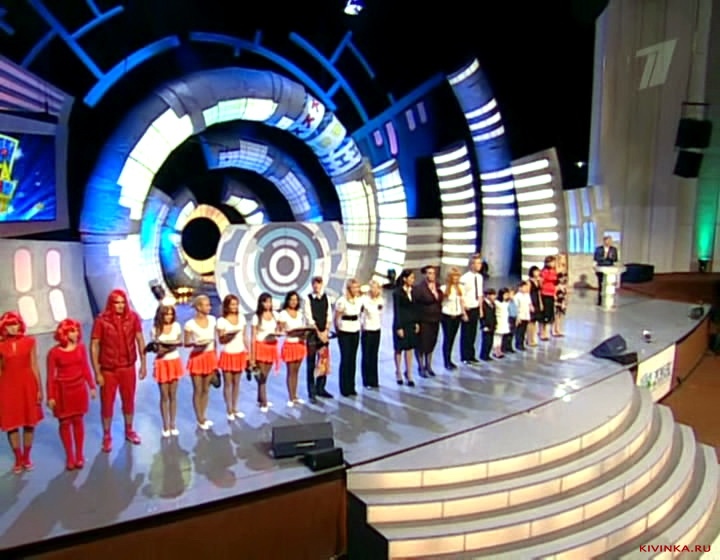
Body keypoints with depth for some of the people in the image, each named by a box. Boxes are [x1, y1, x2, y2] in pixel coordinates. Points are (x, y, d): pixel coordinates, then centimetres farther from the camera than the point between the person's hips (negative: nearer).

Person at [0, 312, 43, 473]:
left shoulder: (30, 342, -1)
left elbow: (34, 367, 0)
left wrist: (39, 389, -1)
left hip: (27, 385, 0)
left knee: (29, 423, 7)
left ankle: (27, 457, 24)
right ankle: (18, 459, 21)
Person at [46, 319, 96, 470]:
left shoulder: (81, 347, -4)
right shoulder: (54, 352, -13)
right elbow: (50, 376, -9)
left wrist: (92, 386, 5)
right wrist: (50, 396, -8)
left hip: (79, 388, 3)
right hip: (62, 390, -2)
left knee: (78, 420, 11)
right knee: (65, 423, 8)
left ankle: (80, 456, 23)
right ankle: (69, 457, 21)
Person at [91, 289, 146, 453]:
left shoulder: (133, 317, -7)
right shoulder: (101, 321, -15)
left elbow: (140, 340, 1)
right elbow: (94, 347, -11)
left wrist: (143, 364, 0)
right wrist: (97, 373, -11)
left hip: (128, 368, 3)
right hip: (108, 370, -2)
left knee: (129, 401, 16)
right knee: (107, 403, 9)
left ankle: (129, 431, 36)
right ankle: (107, 436, 26)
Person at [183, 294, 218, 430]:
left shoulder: (212, 320, -1)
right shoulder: (190, 324, -15)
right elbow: (186, 344, -8)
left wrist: (215, 358, 11)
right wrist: (194, 343, -29)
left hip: (210, 357, 5)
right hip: (197, 358, -4)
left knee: (206, 389, 14)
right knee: (198, 390, 6)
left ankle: (203, 417, 28)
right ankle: (200, 419, 19)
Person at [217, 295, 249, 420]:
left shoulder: (241, 318, 3)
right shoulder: (222, 321, -10)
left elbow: (245, 336, 8)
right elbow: (221, 340, -8)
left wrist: (248, 351, 6)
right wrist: (228, 336, -28)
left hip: (240, 354, 4)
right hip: (228, 354, -4)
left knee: (237, 383, 11)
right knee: (228, 383, 5)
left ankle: (235, 409, 22)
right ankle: (229, 411, 15)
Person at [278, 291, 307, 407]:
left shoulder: (300, 313, 9)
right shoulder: (283, 314, -7)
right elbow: (280, 330, -10)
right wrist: (288, 331, -27)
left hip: (300, 344, 5)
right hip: (289, 344, -5)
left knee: (296, 371, 12)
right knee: (291, 372, 1)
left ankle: (295, 396, 20)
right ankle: (290, 398, 9)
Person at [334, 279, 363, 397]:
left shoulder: (359, 300, 2)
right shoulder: (342, 301, -15)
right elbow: (336, 318, -5)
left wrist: (358, 325, 10)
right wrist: (338, 331, 4)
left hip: (355, 332, 5)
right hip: (344, 333, -5)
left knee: (353, 359, 6)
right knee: (345, 359, -2)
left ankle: (351, 387, 15)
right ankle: (344, 389, 8)